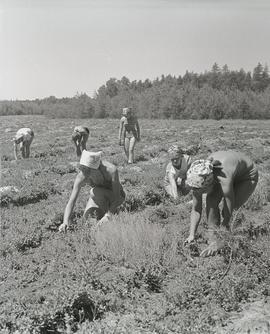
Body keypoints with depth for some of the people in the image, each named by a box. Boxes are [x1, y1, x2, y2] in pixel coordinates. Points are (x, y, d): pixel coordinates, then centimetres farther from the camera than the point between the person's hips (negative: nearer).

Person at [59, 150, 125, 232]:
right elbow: (71, 201, -30)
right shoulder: (81, 177, -29)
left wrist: (108, 216, -44)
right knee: (87, 217, -11)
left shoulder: (111, 170, -38)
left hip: (115, 196, -4)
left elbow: (117, 197, -33)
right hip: (100, 196, 5)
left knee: (94, 192, -32)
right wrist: (65, 222, -45)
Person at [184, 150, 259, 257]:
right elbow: (196, 210, -13)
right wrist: (191, 235, -18)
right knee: (211, 200, -19)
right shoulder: (199, 180, -25)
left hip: (247, 177, -5)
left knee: (227, 212, -20)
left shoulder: (224, 180, -43)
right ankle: (214, 238, -8)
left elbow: (228, 214, -33)